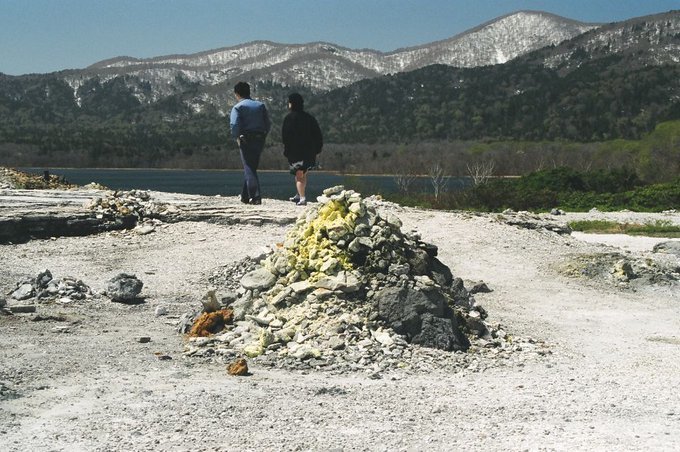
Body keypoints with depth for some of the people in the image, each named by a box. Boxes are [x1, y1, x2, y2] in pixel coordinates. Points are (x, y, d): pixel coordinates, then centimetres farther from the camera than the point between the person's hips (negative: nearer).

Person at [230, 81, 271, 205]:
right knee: (252, 167, 16)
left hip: (246, 140, -5)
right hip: (260, 140, 5)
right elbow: (268, 124, 7)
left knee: (249, 168, -2)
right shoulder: (260, 105, 14)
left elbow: (235, 125, -17)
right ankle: (245, 196, 21)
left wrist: (237, 137, -3)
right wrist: (263, 136, 11)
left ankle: (255, 196, -13)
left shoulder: (237, 107, -2)